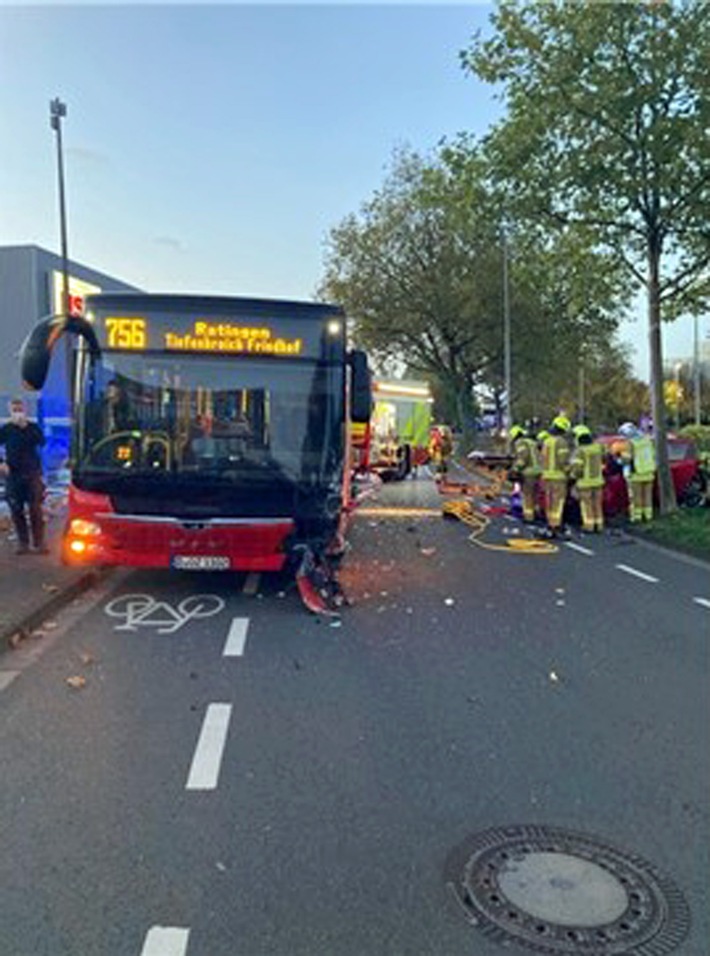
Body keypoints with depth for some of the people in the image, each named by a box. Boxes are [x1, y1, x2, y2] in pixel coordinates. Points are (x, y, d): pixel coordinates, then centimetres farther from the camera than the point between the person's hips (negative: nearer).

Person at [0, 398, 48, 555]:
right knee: (16, 511, 3)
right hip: (13, 474, 2)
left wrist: (25, 427, -17)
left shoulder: (33, 427, 3)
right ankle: (23, 542, 12)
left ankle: (39, 542, 1)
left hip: (32, 473, -1)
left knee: (35, 509, -4)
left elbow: (41, 442, -12)